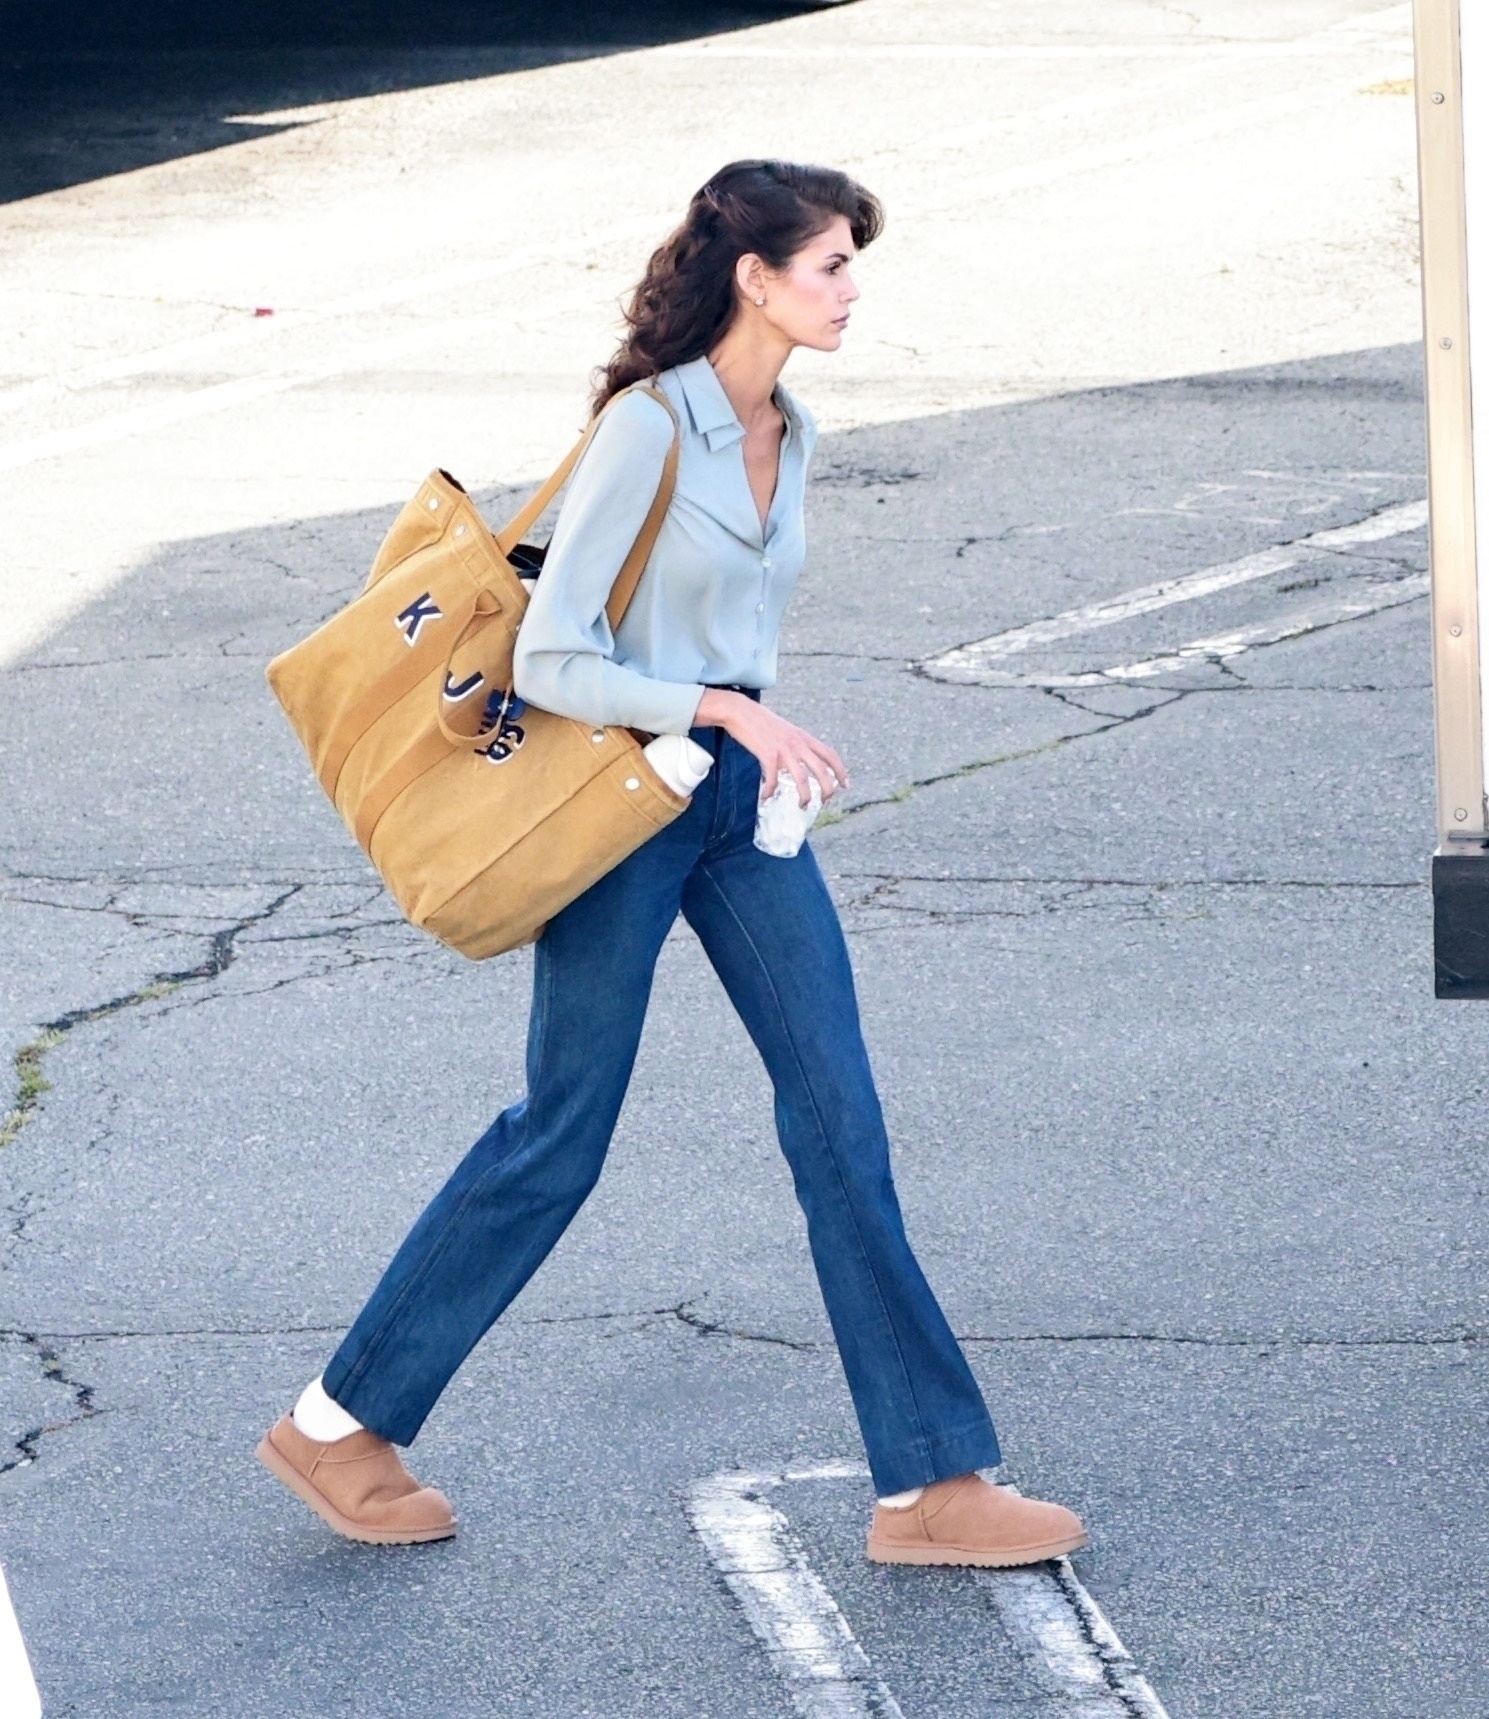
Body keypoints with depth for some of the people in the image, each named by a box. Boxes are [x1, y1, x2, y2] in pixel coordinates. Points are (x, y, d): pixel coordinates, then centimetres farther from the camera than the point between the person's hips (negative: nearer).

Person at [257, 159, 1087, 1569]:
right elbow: (547, 660, -18)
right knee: (558, 1138, 2)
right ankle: (340, 1423, 18)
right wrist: (727, 711, -23)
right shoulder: (649, 430, -17)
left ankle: (930, 1483, 2)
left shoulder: (786, 436, 7)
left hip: (743, 809, 7)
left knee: (841, 1123, 1)